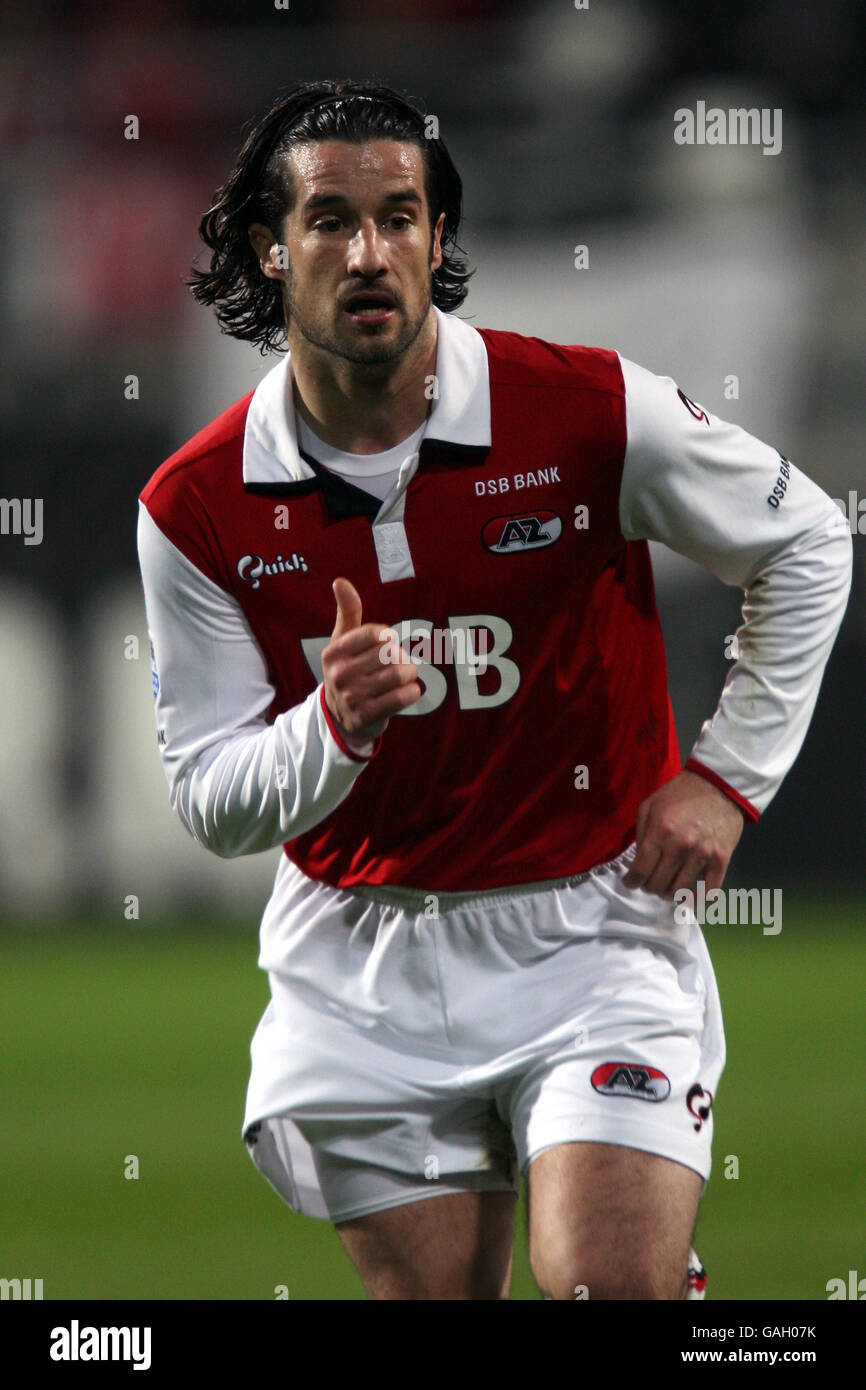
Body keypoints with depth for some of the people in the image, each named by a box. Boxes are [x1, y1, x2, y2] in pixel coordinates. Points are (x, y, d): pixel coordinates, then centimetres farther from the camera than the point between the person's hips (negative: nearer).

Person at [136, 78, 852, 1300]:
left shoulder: (591, 410, -11)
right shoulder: (196, 508, -6)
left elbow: (804, 547, 5)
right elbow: (212, 807, -3)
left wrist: (727, 777, -1)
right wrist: (335, 726, -23)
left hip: (590, 926, -2)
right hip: (360, 961, 2)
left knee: (615, 1288, -19)